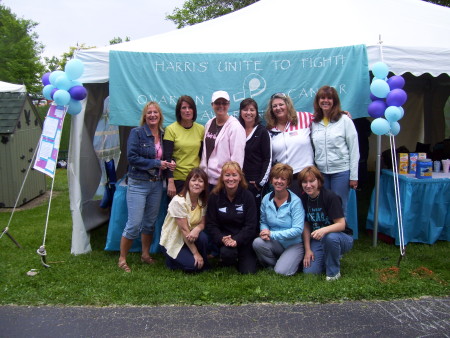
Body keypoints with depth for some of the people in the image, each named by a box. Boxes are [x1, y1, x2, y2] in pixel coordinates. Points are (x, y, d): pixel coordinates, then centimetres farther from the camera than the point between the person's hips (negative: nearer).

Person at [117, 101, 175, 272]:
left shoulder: (163, 135, 7)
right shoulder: (136, 133, -8)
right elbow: (132, 157, -15)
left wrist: (169, 164, -6)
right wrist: (157, 163, -17)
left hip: (156, 184, 5)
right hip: (138, 184, -5)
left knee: (150, 222, 15)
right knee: (134, 224, -5)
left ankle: (145, 255, 31)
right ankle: (122, 259, 12)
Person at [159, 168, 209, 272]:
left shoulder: (203, 201, -4)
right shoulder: (179, 201, -22)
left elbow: (202, 223, -1)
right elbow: (184, 229, -22)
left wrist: (196, 229, -28)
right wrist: (196, 253, -21)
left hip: (188, 239, 5)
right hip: (172, 241, -5)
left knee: (202, 237, -28)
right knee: (192, 265, -24)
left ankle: (203, 264, -4)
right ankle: (172, 259, 6)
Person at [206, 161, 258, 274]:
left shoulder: (248, 196, -7)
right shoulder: (215, 196, -4)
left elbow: (251, 225, -9)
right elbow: (211, 224, -5)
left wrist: (236, 240, -23)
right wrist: (222, 239, -22)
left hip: (243, 239, 0)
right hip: (223, 237, 0)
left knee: (248, 271, -8)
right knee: (227, 253, -32)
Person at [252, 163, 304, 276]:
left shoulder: (295, 201, -14)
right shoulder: (266, 199, -1)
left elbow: (298, 229, -19)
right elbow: (263, 222, 9)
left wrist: (272, 234, -23)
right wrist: (265, 232, -15)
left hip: (294, 244, -3)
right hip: (275, 244, 4)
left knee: (282, 271, -23)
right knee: (257, 243, -27)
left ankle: (293, 260, 12)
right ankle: (272, 264, 2)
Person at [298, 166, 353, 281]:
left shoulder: (330, 197, -19)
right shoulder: (303, 199, -2)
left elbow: (341, 224, -22)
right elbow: (306, 226, 2)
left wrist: (324, 230, -41)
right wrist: (308, 249, -4)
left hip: (341, 238, -4)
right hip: (317, 240, 5)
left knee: (330, 237, -40)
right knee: (309, 271, -14)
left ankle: (334, 272, -13)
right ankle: (328, 257, 18)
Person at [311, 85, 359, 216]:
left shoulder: (345, 120, -3)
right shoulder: (314, 122, 8)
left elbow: (354, 149, -4)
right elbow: (312, 149, 10)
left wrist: (354, 176, -6)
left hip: (341, 171, -3)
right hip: (320, 172, 3)